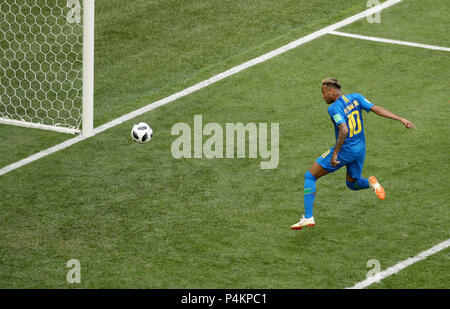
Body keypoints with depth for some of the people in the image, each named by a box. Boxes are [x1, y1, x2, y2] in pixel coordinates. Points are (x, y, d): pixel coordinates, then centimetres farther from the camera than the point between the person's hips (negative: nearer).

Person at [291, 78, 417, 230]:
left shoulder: (334, 108, -18)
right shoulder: (355, 97, 2)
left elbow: (344, 130, -30)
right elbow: (377, 109, -3)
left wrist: (335, 154, -26)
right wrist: (401, 119, -3)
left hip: (344, 150, -7)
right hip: (360, 149, 7)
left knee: (310, 176, 5)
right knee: (352, 183, 30)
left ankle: (308, 217, -4)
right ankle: (371, 182, -4)